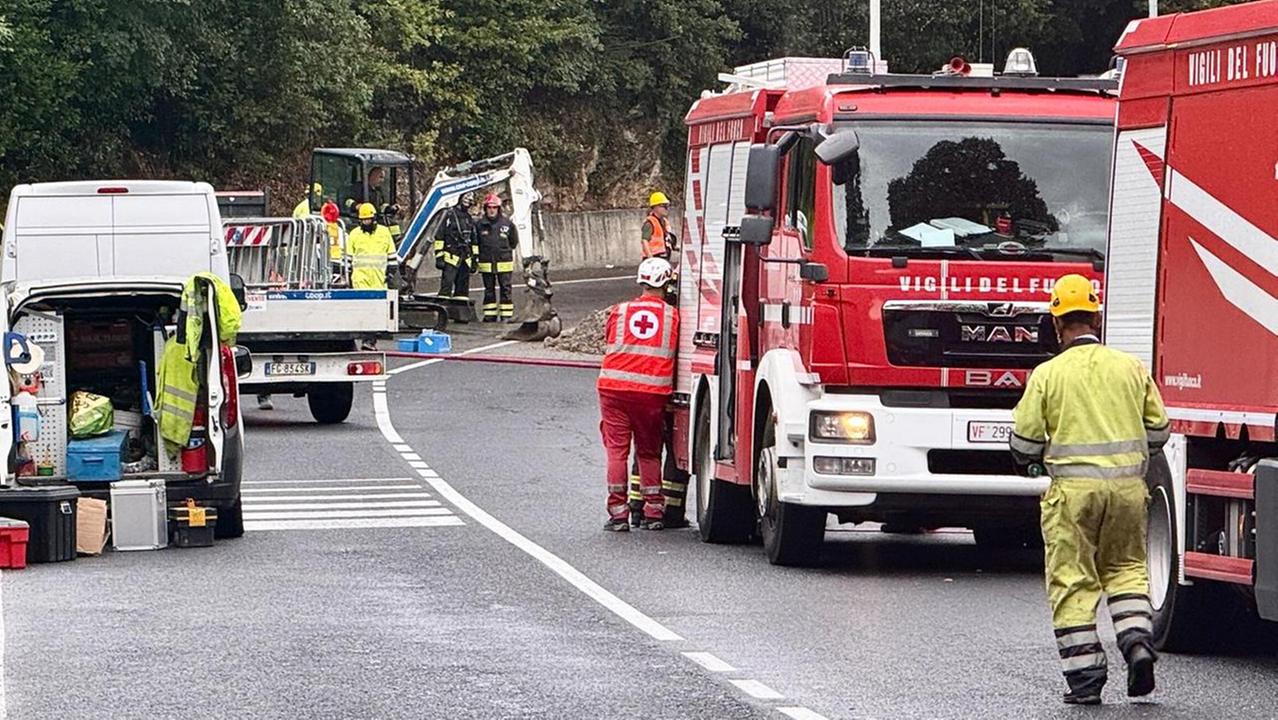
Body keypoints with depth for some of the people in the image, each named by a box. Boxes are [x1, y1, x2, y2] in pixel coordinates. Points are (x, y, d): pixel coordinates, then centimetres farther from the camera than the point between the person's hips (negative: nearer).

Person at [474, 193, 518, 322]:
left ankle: (506, 315, 2)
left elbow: (514, 242, 13)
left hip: (504, 263, -1)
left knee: (505, 289, -2)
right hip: (486, 263, 1)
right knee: (489, 290, 9)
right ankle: (490, 315, 16)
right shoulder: (479, 225, 1)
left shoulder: (507, 223, 0)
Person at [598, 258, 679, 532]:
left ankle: (618, 512, 0)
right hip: (653, 391, 0)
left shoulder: (619, 312, 8)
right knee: (649, 452, 12)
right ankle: (654, 511, 10)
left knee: (617, 449, 4)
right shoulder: (672, 316, 4)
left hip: (614, 387, 0)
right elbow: (674, 355, 10)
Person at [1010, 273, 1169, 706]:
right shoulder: (1131, 368, 5)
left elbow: (1025, 439, -3)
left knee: (1072, 581, 3)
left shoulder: (1048, 374, -4)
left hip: (1073, 489, -3)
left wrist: (1029, 463, 20)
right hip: (1128, 486, 3)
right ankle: (1138, 640, -3)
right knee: (1125, 568, 19)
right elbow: (1157, 428, 9)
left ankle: (1084, 675, 0)